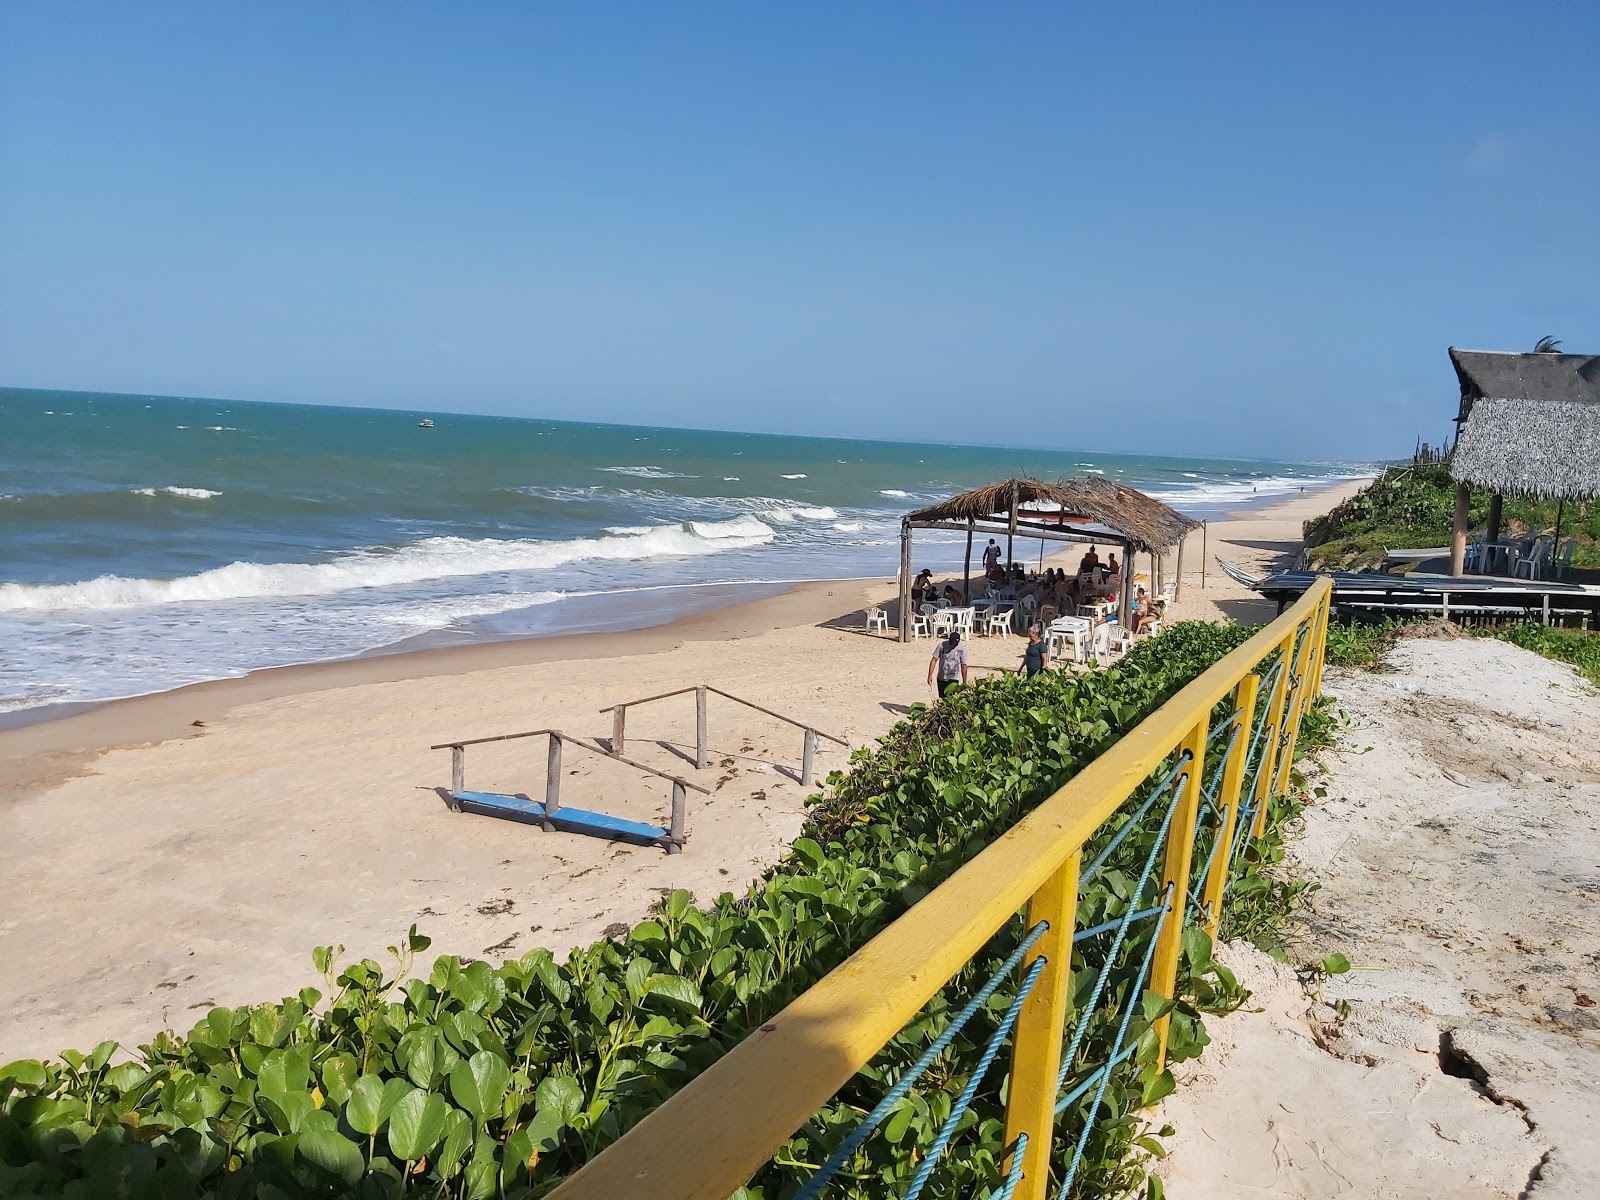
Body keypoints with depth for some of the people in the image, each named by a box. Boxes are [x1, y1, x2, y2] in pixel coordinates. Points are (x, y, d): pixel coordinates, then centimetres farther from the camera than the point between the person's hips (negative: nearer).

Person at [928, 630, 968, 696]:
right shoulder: (942, 645, -8)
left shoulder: (962, 649, -9)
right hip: (941, 678, 2)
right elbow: (934, 660, -3)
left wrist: (964, 683, 3)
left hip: (954, 679, -2)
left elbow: (963, 666, -1)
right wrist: (930, 675, -9)